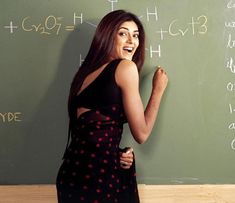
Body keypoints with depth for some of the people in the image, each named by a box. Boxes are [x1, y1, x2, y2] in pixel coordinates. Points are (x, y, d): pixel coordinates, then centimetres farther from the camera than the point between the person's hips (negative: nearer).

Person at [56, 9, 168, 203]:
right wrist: (158, 90, 7)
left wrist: (115, 153, 1)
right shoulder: (126, 67, -7)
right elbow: (141, 133, -4)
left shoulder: (86, 72, 16)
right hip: (97, 175, -8)